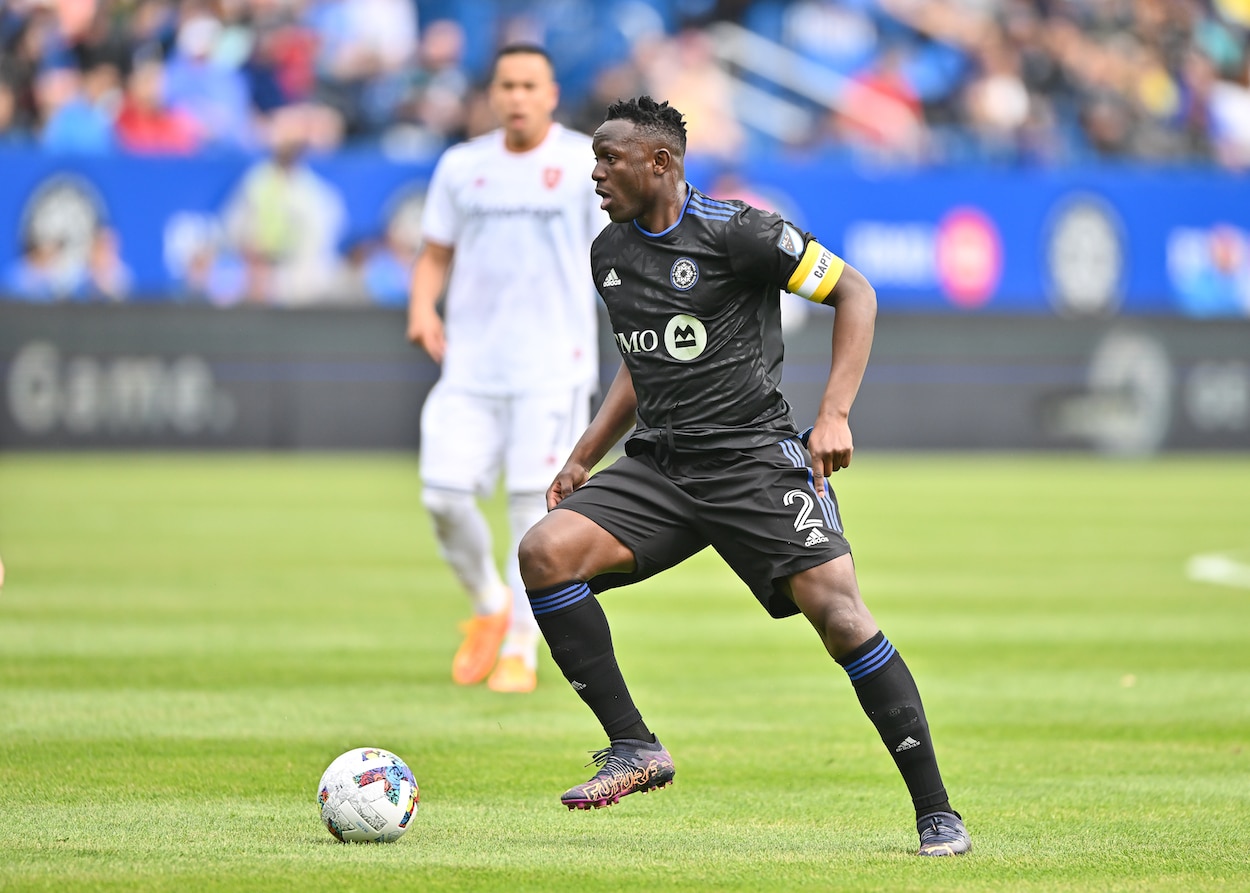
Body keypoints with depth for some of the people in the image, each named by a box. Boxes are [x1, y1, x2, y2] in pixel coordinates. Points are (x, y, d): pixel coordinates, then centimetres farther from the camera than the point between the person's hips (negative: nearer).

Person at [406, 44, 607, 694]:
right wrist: (422, 309, -3)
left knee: (534, 506, -6)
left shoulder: (587, 163, 0)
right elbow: (434, 254, 17)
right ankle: (489, 608, 21)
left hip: (552, 366, -3)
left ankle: (520, 651, 4)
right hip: (470, 365, 3)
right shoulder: (461, 166, 10)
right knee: (444, 497, -5)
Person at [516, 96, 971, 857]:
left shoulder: (735, 232, -10)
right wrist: (583, 459, 19)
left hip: (755, 457, -6)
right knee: (545, 551, -16)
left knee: (836, 608, -19)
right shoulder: (610, 254, 12)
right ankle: (635, 749, -7)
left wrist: (835, 414, -14)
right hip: (657, 466, 6)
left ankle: (937, 813, -10)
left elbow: (854, 291, -5)